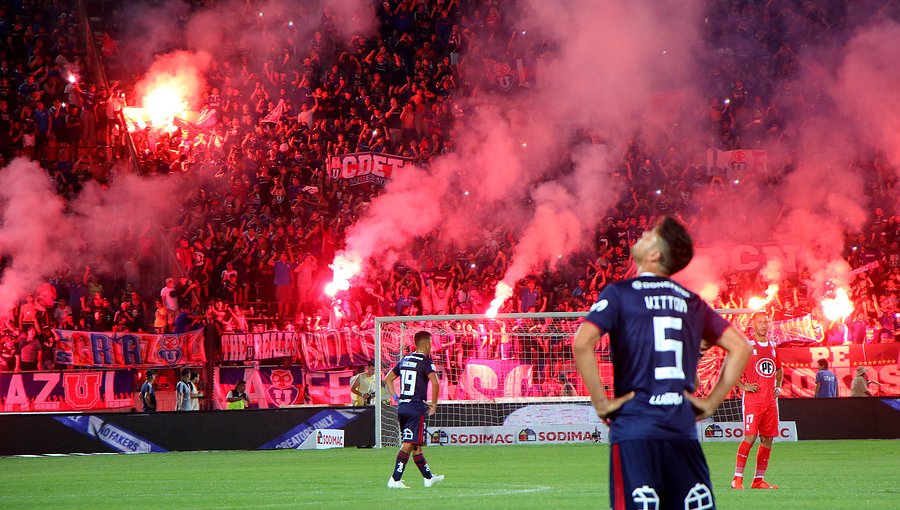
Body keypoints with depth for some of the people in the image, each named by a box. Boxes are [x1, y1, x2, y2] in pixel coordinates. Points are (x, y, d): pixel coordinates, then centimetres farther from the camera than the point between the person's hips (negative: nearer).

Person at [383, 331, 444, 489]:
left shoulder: (404, 360, 14)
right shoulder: (425, 361, -8)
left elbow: (388, 379, 21)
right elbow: (435, 383, -21)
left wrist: (396, 398, 20)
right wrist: (434, 404, -10)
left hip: (402, 408, 8)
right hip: (416, 409, -8)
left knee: (416, 446, 15)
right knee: (409, 445, -9)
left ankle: (429, 477, 27)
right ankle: (395, 480, -15)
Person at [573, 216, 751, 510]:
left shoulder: (620, 294, 1)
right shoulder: (691, 301, 14)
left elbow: (582, 343, -14)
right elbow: (740, 347, 14)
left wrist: (601, 403, -6)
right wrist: (711, 403, 14)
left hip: (634, 429, -4)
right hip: (684, 430, 4)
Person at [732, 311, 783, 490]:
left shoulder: (772, 346, 15)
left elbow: (779, 370, 31)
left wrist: (778, 387, 15)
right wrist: (743, 386, -10)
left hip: (770, 400, 6)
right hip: (752, 400, -6)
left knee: (767, 439, 5)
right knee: (750, 436, -14)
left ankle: (759, 479, 11)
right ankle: (737, 478, -11)